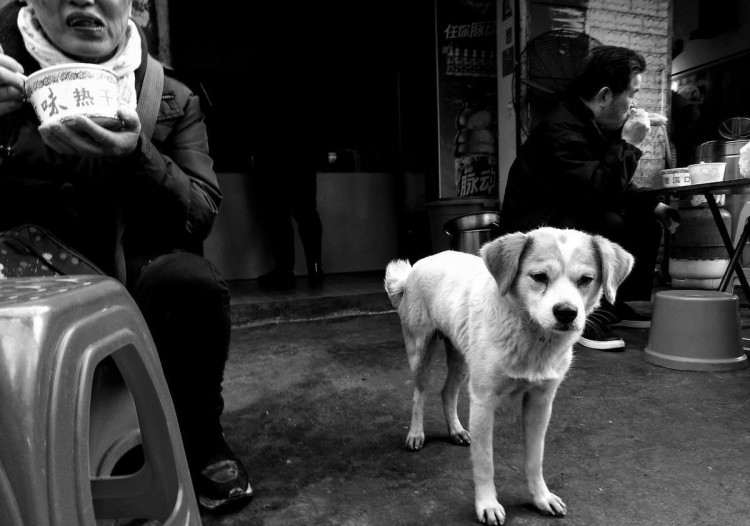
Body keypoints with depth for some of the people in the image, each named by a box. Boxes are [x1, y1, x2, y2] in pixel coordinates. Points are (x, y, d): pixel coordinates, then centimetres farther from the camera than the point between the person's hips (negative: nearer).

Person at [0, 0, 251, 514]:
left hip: (131, 278, 1)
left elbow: (200, 217, -6)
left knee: (191, 280, -30)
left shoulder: (174, 100, 4)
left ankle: (200, 438, -5)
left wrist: (136, 157, -24)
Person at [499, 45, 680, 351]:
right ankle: (592, 315, -17)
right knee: (613, 227, -30)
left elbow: (615, 188, 18)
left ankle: (619, 305, 15)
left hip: (572, 219, 10)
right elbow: (599, 192, -31)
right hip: (532, 232, -10)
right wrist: (628, 144, -22)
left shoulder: (599, 124, 8)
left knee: (647, 225, 9)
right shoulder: (560, 131, -23)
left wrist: (653, 206, 5)